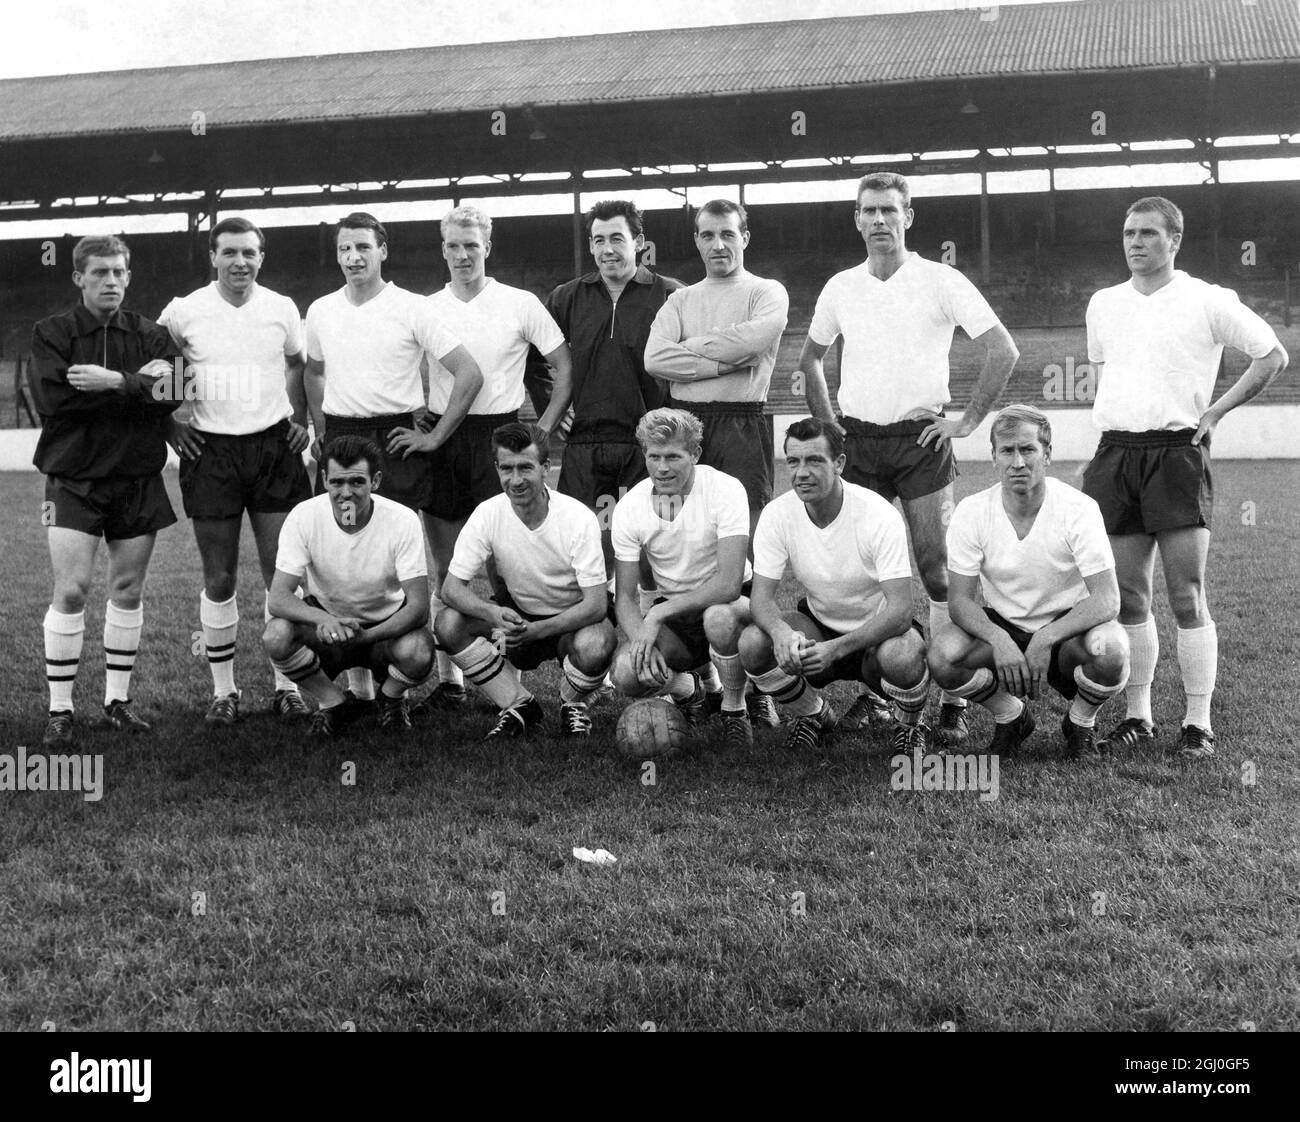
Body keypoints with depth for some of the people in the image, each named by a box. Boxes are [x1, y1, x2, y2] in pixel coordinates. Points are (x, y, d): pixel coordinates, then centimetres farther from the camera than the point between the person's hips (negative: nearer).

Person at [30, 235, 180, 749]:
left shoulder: (151, 335, 7)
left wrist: (112, 382, -22)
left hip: (138, 480, 3)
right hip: (73, 479, -2)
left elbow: (169, 393, -9)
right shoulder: (51, 333, 1)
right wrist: (139, 384, -15)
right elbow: (53, 398, -15)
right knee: (70, 591, -7)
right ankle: (60, 710, 2)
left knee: (128, 591, 7)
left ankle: (117, 700, 18)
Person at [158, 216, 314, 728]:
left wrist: (300, 420, 9)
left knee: (283, 571, 1)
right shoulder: (183, 312, -3)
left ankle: (287, 685, 11)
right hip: (210, 451, -1)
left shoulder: (282, 309, 3)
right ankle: (223, 691, 14)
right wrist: (171, 425, 1)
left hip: (273, 446, 1)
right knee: (219, 578, 3)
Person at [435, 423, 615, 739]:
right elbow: (451, 587, -15)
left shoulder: (579, 519, -23)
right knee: (448, 624, -23)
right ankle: (519, 705, -2)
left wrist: (536, 630, -39)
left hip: (572, 618, -3)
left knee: (594, 647, -37)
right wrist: (494, 613, -36)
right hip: (517, 615, 3)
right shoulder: (488, 515, -15)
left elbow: (596, 604, -25)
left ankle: (573, 705, 1)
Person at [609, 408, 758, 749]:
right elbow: (624, 596, -6)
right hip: (672, 609, 3)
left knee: (718, 617, -40)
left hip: (727, 601, -3)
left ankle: (734, 710, -11)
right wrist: (643, 641, -27)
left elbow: (729, 583, -29)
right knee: (626, 675, -24)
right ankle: (685, 689, 13)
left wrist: (658, 615, -31)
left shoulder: (725, 490, -21)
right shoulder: (629, 507, -9)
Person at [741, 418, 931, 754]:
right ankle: (813, 715, 7)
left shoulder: (879, 515, -24)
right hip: (819, 623, 3)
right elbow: (761, 596, -14)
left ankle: (909, 725, 0)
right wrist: (781, 631, -40)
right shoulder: (777, 515, -14)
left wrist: (836, 648, -44)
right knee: (752, 643, -25)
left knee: (902, 656, -38)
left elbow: (900, 610, -30)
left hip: (878, 629, -3)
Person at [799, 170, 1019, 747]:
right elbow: (810, 358, 22)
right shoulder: (840, 288, 8)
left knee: (938, 570, -4)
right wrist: (827, 424, 12)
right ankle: (869, 690, 16)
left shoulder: (941, 281, -4)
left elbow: (1003, 351, -4)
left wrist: (968, 419, -6)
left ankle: (953, 699, -1)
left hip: (920, 439, -4)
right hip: (858, 440, 4)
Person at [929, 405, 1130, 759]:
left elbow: (1107, 600, -22)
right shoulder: (971, 512, -12)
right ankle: (1011, 717, 4)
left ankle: (1081, 724, 1)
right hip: (1001, 626, 2)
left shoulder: (1079, 509, -18)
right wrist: (999, 640, -31)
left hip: (1068, 627, -1)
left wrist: (1045, 639, -36)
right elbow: (960, 600, -11)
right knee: (942, 654, -28)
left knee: (1109, 648, -35)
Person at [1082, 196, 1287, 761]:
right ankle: (1138, 714, 15)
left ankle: (1198, 723, 1)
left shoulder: (1208, 301, -1)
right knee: (1128, 597, 6)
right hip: (1115, 454, 4)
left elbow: (1273, 356, 3)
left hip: (1177, 453, -4)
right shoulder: (1103, 304, 13)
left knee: (1187, 598, -5)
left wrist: (1214, 411, -3)